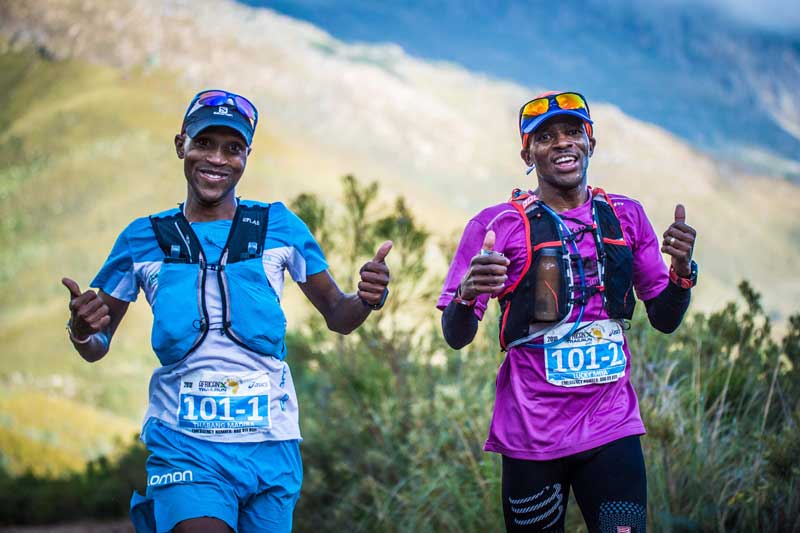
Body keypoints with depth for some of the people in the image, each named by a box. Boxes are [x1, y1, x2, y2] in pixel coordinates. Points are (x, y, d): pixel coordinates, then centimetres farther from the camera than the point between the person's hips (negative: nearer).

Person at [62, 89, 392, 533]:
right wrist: (81, 330, -14)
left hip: (270, 446, 2)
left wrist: (367, 299, -11)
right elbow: (97, 347, 9)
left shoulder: (279, 226, 3)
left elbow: (336, 317, 11)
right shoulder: (143, 239, 3)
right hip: (181, 444, -1)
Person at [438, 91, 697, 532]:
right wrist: (467, 295, -27)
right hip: (531, 435, -2)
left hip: (612, 428, 3)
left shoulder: (626, 216, 7)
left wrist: (681, 270, -9)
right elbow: (456, 337, -5)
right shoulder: (497, 225, -4)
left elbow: (664, 319, 12)